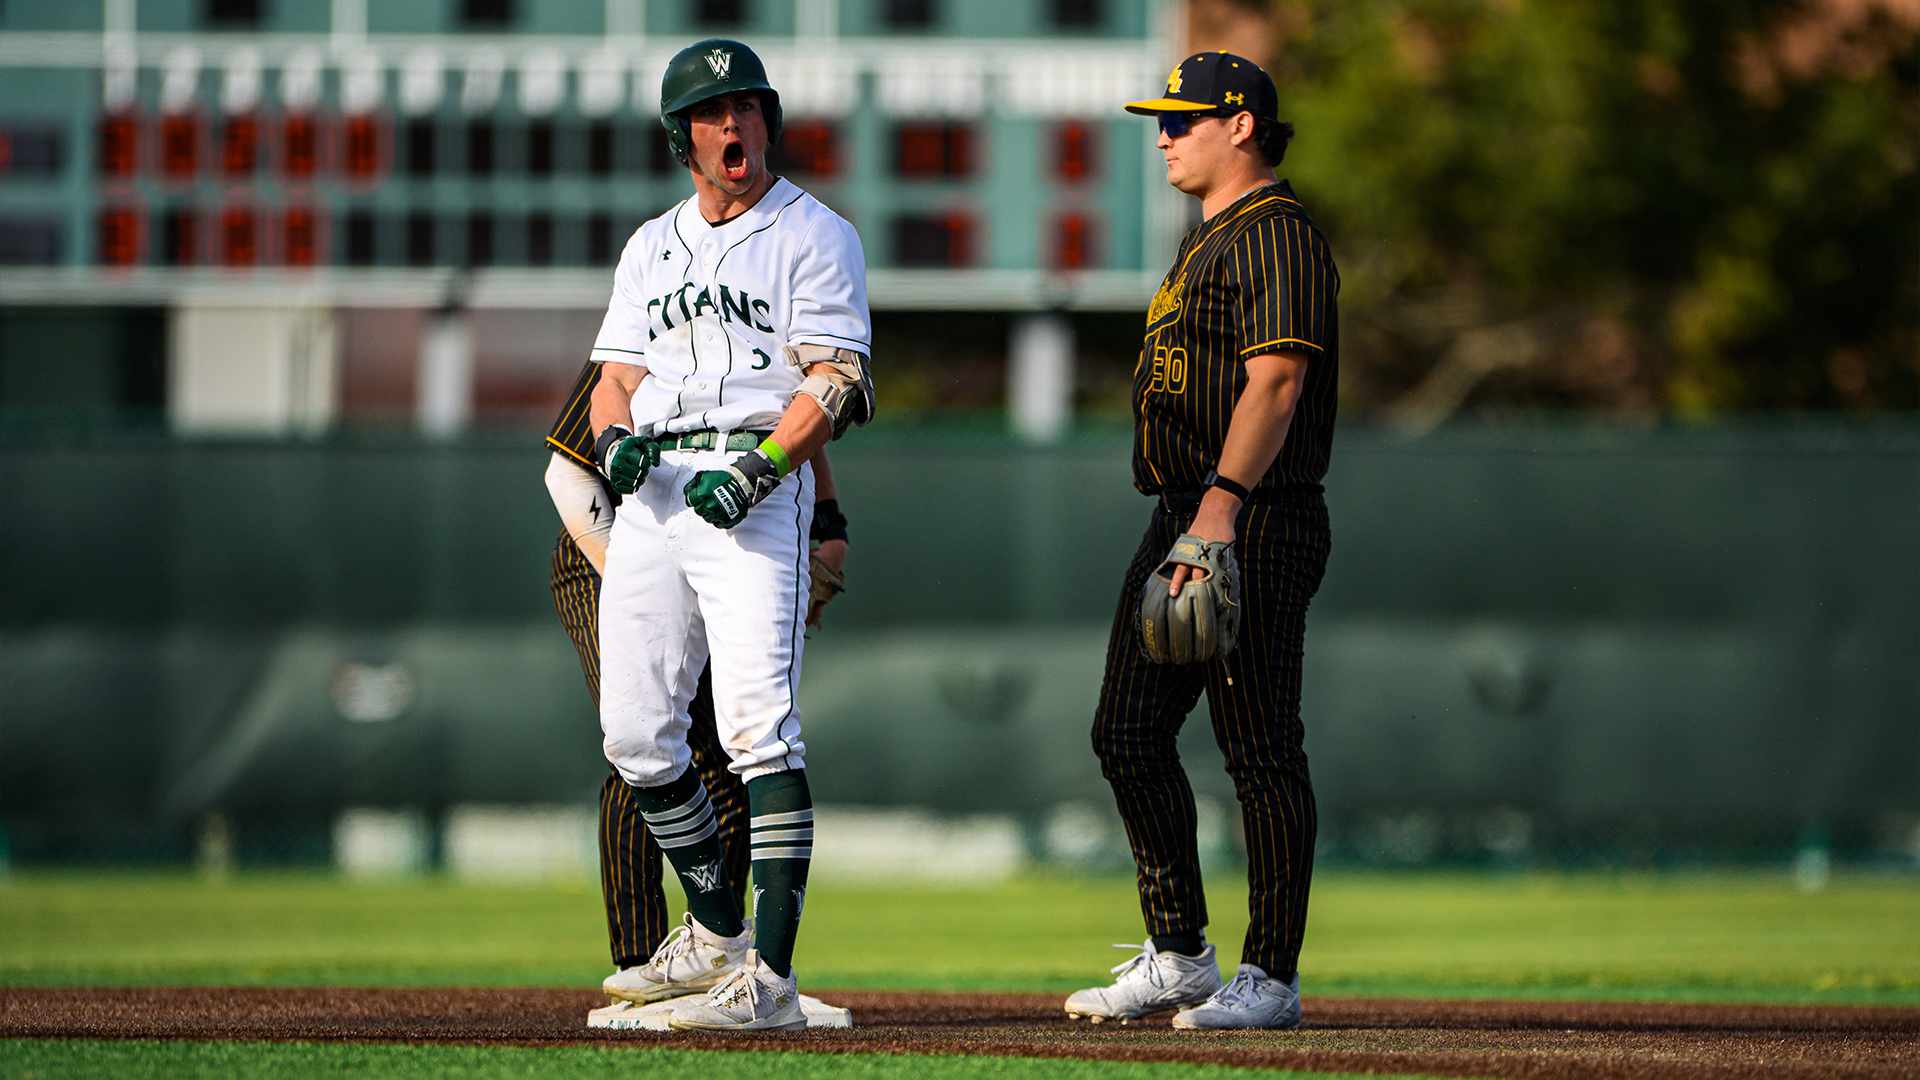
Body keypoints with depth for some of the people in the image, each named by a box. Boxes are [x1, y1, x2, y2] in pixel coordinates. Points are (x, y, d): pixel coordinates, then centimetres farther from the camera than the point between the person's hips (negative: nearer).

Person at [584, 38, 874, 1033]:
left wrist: (759, 466, -21)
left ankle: (771, 979, -23)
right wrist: (614, 438, -7)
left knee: (756, 725, -18)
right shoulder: (652, 247, 22)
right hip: (650, 493, 7)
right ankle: (717, 934, 23)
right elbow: (617, 375, 16)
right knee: (634, 732, 5)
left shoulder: (814, 235, 3)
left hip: (758, 487, -7)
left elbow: (835, 381, -6)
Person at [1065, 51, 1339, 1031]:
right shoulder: (1206, 240, 22)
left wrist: (1224, 503, -30)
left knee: (1260, 749, -7)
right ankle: (1177, 958, 13)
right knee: (1127, 733, 7)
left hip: (1255, 521, -11)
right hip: (1181, 523, 11)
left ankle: (1270, 976, -4)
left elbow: (1277, 380, -21)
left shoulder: (1276, 235, -10)